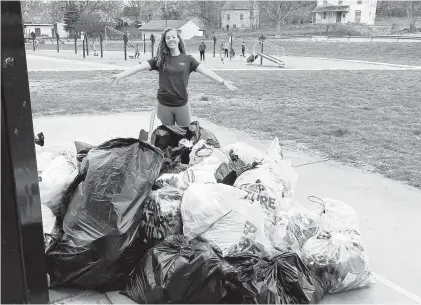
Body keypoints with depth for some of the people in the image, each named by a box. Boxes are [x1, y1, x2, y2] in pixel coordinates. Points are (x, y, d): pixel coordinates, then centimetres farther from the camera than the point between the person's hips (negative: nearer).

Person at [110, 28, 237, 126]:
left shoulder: (187, 59, -2)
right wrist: (120, 76, -19)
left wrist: (222, 81, -26)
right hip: (164, 105, 1)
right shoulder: (160, 59, -1)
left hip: (182, 105, 0)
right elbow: (140, 66, -9)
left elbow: (205, 70, -13)